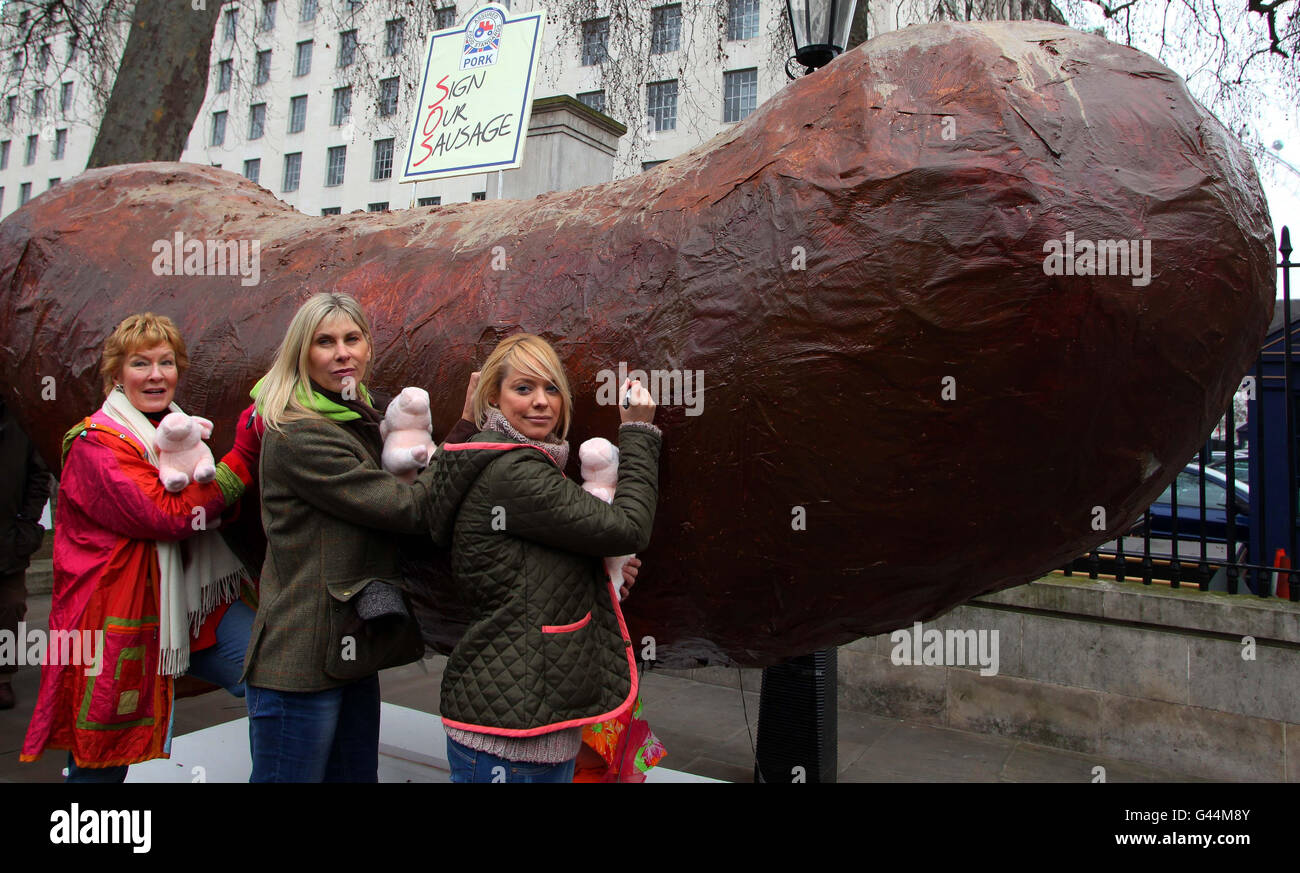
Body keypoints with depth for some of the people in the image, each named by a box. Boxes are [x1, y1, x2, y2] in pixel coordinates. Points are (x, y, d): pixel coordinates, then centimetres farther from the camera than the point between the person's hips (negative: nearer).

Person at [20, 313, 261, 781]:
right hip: (118, 619, -5)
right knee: (100, 763, 8)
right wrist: (242, 457, -22)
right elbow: (169, 515, -22)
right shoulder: (95, 444, -10)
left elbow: (214, 510, 18)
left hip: (196, 602, 6)